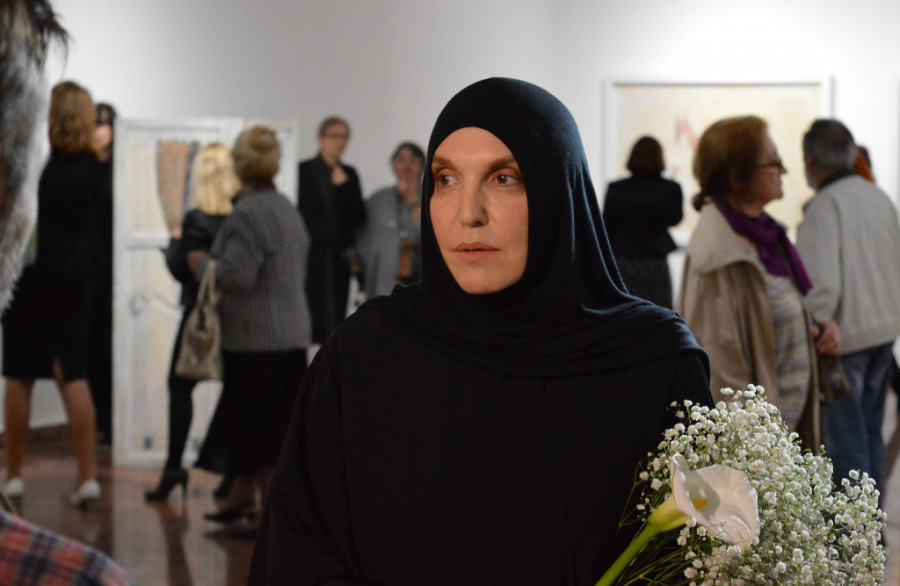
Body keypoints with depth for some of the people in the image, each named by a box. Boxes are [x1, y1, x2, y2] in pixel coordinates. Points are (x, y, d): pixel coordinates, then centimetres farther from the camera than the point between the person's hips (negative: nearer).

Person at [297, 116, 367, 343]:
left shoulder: (349, 175, 12)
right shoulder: (303, 171, -1)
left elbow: (359, 219, 6)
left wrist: (343, 186, -5)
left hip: (339, 260, 4)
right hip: (310, 257, -4)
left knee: (336, 320, 2)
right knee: (313, 321, -11)